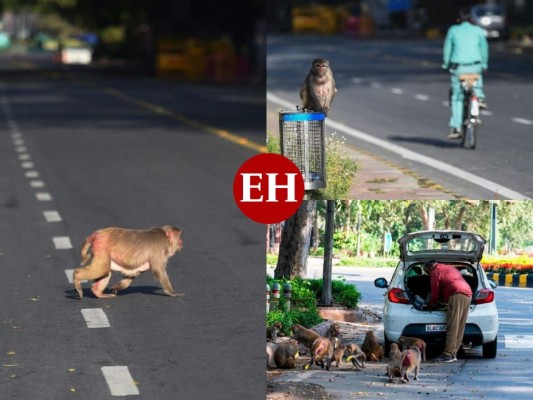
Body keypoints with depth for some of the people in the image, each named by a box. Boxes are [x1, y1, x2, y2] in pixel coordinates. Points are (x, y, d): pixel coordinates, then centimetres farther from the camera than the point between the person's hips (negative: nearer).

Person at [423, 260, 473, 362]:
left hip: (457, 295, -9)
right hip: (468, 293, 9)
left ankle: (448, 354, -12)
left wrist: (430, 304, 24)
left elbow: (435, 293, 7)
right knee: (460, 327, 9)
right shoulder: (450, 268, 31)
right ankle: (453, 353, 10)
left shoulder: (436, 272, 5)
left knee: (452, 327, -9)